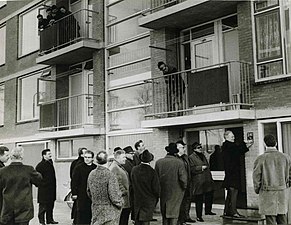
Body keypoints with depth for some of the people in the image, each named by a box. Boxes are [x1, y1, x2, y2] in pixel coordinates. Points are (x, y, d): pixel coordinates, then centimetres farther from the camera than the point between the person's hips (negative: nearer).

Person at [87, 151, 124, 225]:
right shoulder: (110, 175, -19)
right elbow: (114, 195, -20)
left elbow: (89, 192, 13)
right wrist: (120, 203, -2)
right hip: (109, 212, -6)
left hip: (95, 209, 6)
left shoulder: (91, 174, 1)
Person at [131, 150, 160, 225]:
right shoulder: (152, 172, -19)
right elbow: (156, 188, -12)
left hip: (137, 200, 4)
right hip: (149, 201, -4)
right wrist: (157, 196, 6)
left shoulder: (134, 169, -7)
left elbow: (133, 184, 5)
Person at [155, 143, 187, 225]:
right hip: (176, 192, -3)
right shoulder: (179, 162, -15)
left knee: (164, 213, 16)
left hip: (163, 192, 3)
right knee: (174, 213, 6)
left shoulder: (158, 162, -5)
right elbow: (183, 178, -14)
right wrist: (184, 187, 4)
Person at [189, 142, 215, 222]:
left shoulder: (203, 156, 17)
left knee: (209, 196, 13)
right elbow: (192, 169, -16)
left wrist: (210, 178, 22)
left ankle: (208, 210, 34)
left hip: (207, 180, 8)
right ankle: (199, 216, 8)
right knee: (199, 199, -1)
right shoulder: (191, 157, -8)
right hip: (198, 182, -8)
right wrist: (201, 167, -16)